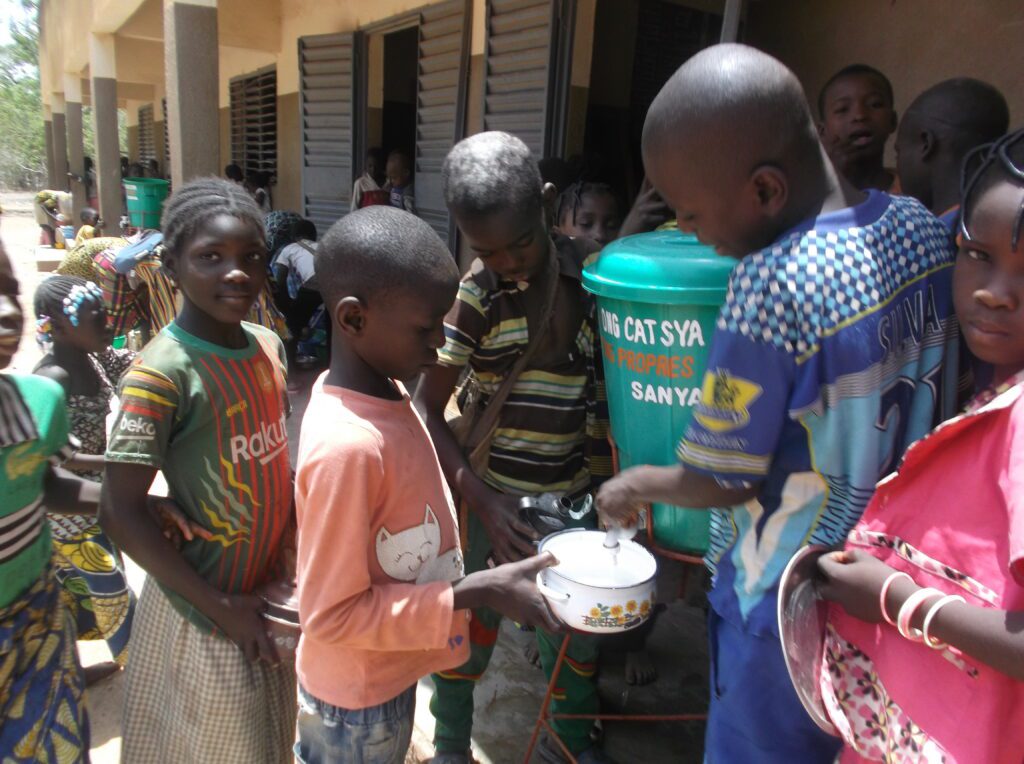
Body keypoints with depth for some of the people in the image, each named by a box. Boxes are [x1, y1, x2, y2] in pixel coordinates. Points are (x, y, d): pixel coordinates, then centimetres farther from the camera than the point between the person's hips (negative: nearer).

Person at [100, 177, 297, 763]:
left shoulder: (268, 346, -2)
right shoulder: (162, 374, -23)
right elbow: (120, 514, -22)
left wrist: (297, 549, 5)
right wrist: (220, 606, -18)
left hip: (275, 584, 6)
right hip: (207, 605, -6)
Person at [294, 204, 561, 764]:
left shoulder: (383, 393, -7)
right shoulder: (347, 445, -33)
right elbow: (333, 614, -26)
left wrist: (483, 583, 5)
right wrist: (477, 593, -27)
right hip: (356, 704, -7)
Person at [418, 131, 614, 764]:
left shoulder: (586, 272, -5)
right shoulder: (473, 298, -16)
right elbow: (426, 411, -12)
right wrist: (482, 501, -19)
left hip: (579, 493, 4)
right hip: (501, 498, -3)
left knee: (577, 627, 19)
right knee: (472, 625, 12)